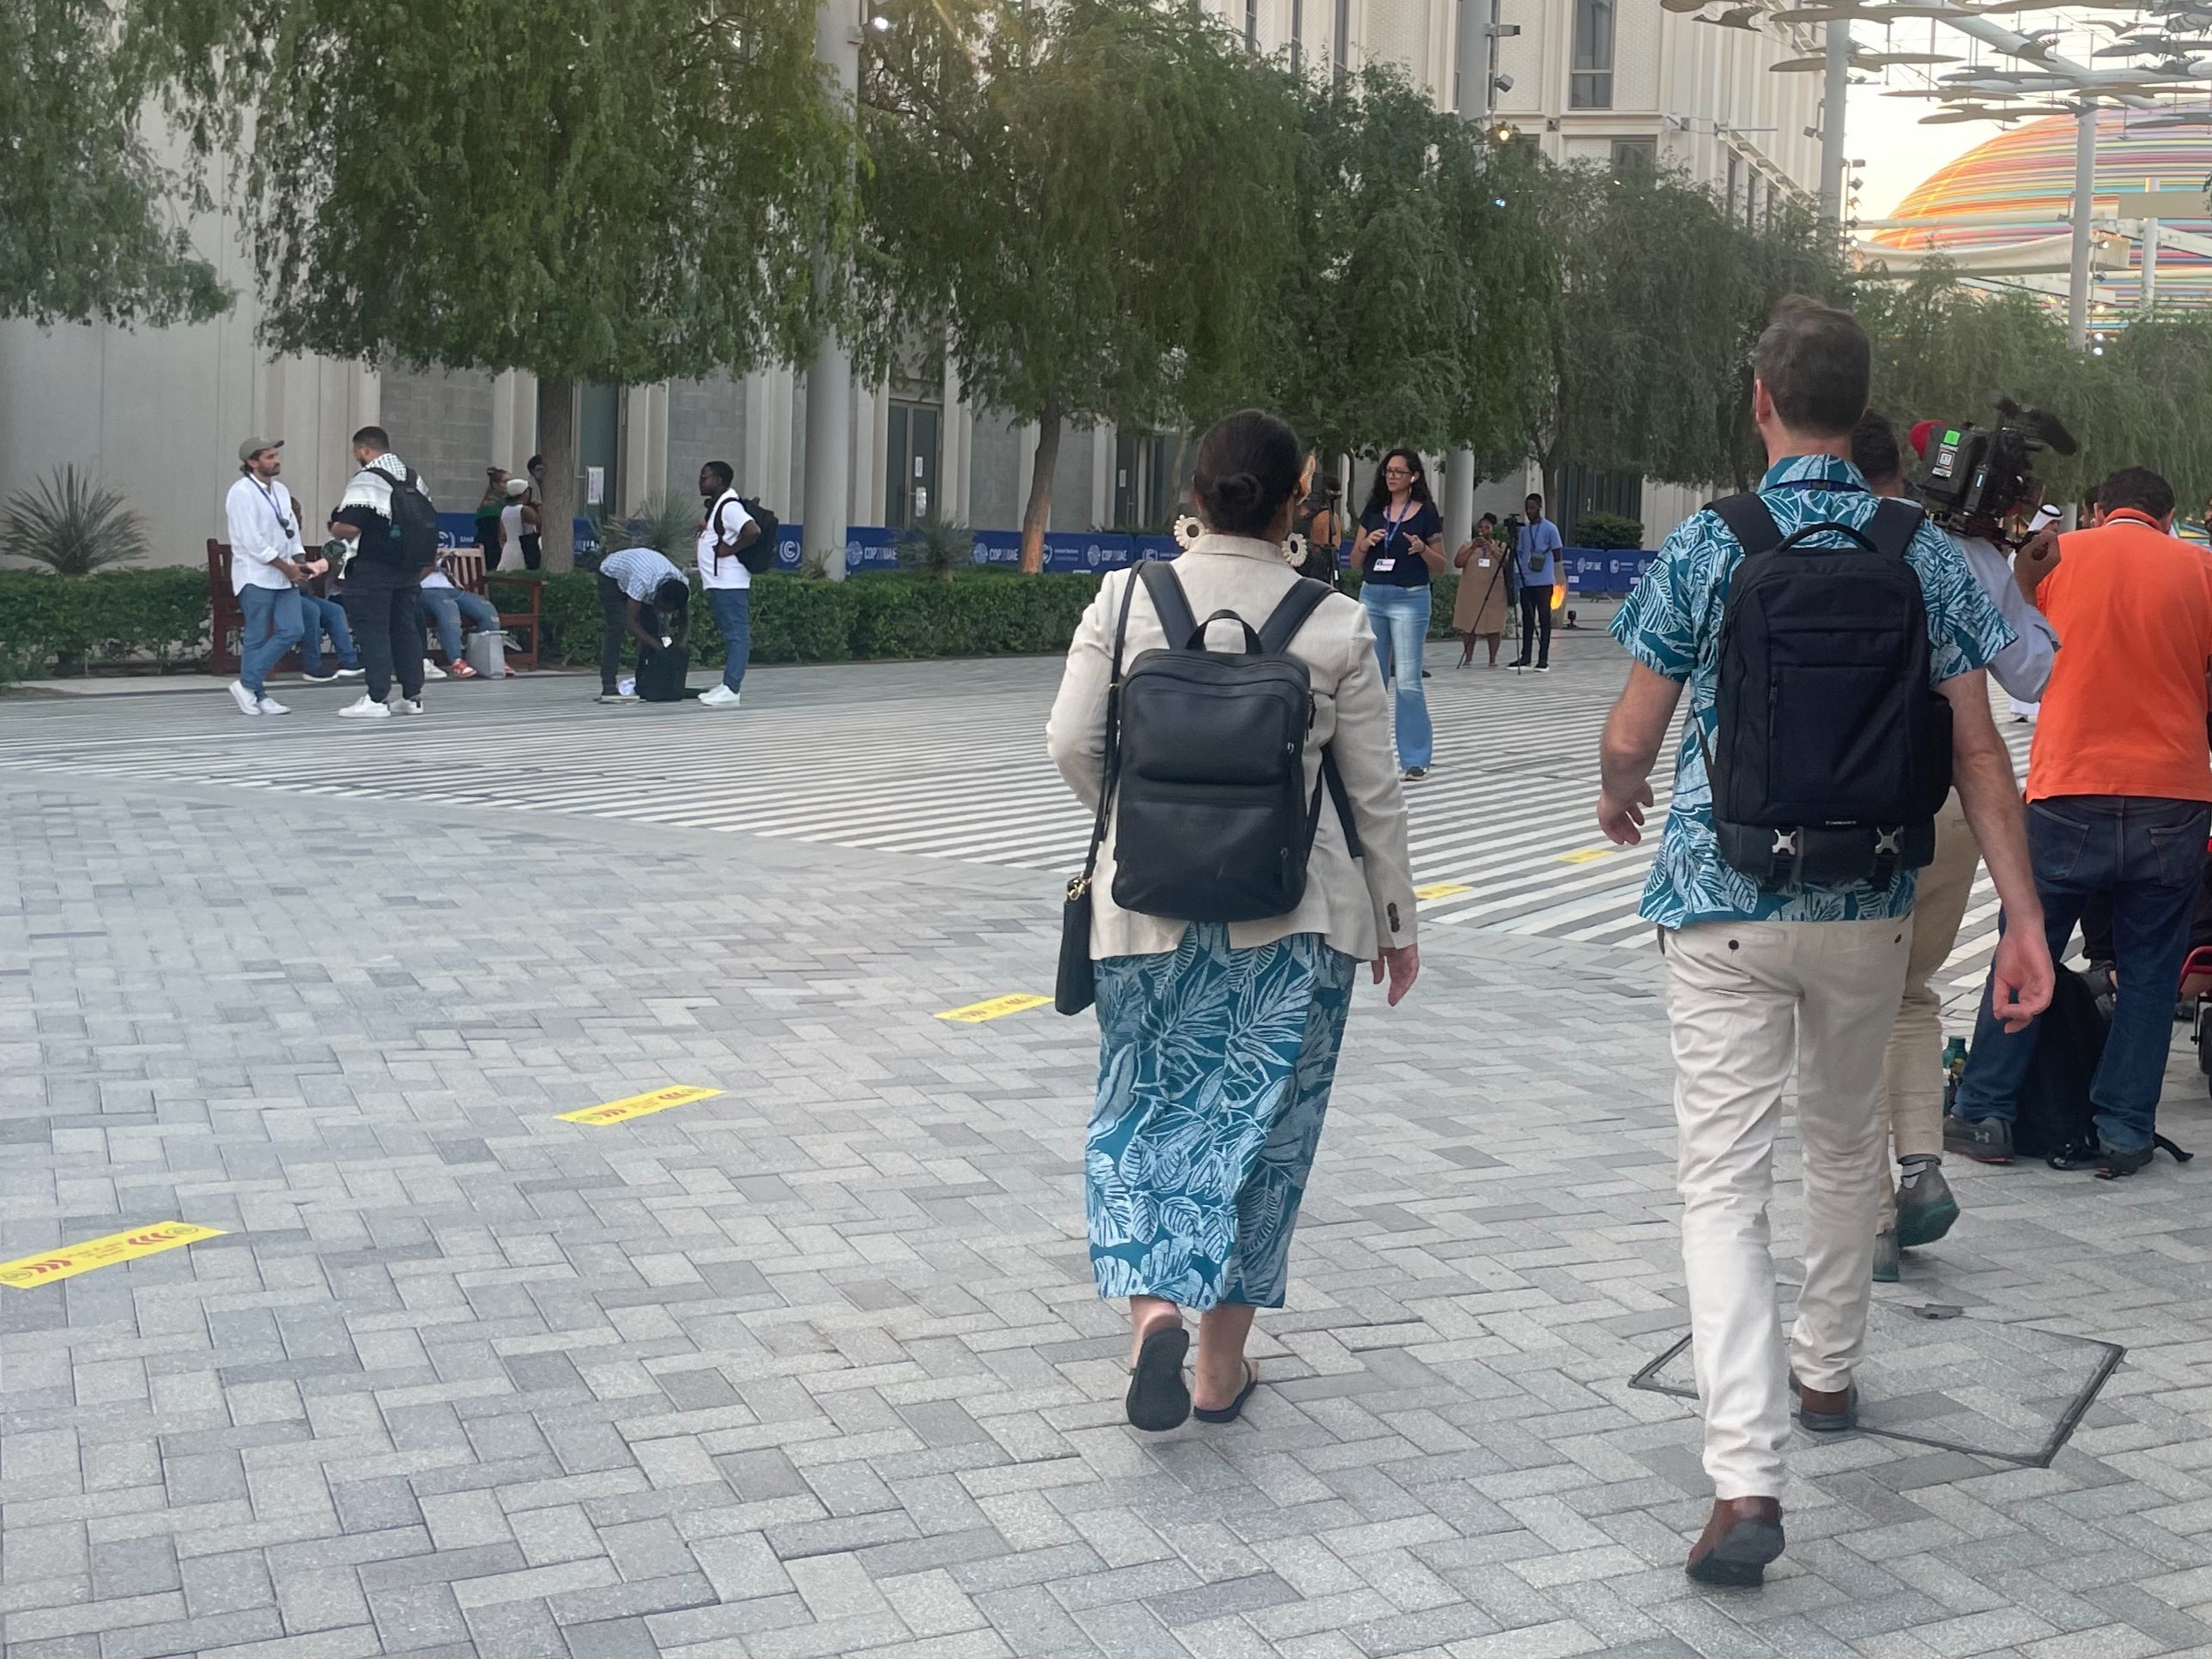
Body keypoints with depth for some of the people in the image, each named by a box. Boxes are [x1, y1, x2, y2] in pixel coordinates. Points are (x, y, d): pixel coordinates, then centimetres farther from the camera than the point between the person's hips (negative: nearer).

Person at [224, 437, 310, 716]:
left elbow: (292, 529, 17)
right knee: (256, 638, -2)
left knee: (292, 630, -1)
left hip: (283, 577, 8)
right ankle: (252, 690, 9)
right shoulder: (242, 493, -10)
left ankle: (249, 685, 9)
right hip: (256, 576, -8)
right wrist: (287, 567, -14)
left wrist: (298, 561, -1)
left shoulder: (281, 490, 15)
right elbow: (253, 541, -16)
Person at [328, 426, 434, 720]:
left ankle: (377, 699, -5)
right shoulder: (414, 478, 12)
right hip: (409, 568, 7)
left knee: (373, 632, -4)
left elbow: (349, 527, -19)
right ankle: (412, 696, 16)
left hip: (372, 569, -7)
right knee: (406, 630, 12)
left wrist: (333, 527, 1)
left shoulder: (366, 480, -13)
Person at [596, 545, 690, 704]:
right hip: (613, 574, -6)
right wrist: (658, 646, -43)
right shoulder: (643, 582, -46)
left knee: (651, 628, -7)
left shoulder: (682, 586, -27)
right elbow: (631, 623, -40)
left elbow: (684, 619, -13)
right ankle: (609, 689, -27)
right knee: (617, 628, -21)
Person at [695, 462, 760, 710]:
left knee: (737, 634, -11)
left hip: (729, 584, -11)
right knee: (732, 634, 12)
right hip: (718, 583, 11)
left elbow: (753, 531, -27)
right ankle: (729, 685, 17)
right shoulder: (716, 505, 18)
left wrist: (730, 549, -18)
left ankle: (730, 689, -15)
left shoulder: (729, 507, -14)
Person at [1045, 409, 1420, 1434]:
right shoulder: (1337, 626, -6)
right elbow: (1374, 791, -1)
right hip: (1292, 920, 0)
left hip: (1150, 906, 1)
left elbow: (1071, 745, -3)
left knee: (1143, 1113, 14)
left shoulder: (1125, 600, -4)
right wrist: (1394, 920, 10)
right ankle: (1222, 1364, 18)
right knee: (1259, 1127, 10)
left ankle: (1151, 1306, -8)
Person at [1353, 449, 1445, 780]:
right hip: (1371, 596, 4)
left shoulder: (1426, 513, -1)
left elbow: (1440, 566, 2)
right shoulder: (1373, 511, 10)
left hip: (1410, 599, -4)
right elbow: (1355, 561, 12)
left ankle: (1416, 757, -3)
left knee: (1407, 681, -9)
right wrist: (1366, 543, -8)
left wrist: (1422, 549, -17)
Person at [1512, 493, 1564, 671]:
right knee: (1527, 619, 8)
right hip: (1525, 581, 5)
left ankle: (1543, 659, 0)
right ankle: (1525, 658, 13)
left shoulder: (1550, 529, -2)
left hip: (1543, 581, -5)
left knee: (1544, 619, -2)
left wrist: (1559, 577, -7)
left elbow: (1557, 554, -2)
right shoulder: (1523, 530, 14)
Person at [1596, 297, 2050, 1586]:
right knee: (1848, 1144, 24)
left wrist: (1622, 798, 20)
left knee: (1724, 1186, -3)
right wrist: (2025, 920, -2)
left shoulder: (1707, 547, -7)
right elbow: (1981, 752, -4)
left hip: (1723, 905, -3)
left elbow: (1631, 736, -3)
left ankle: (1748, 1480, -14)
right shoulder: (1925, 556, -1)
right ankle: (1829, 1372, 43)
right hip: (1869, 907, 3)